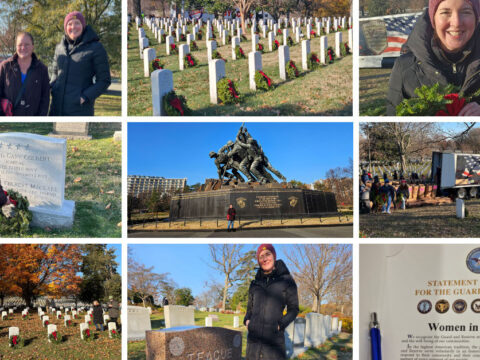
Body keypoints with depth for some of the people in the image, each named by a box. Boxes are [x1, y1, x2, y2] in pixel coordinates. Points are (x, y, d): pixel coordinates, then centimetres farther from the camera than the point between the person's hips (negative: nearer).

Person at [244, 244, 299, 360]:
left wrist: (281, 325, -9)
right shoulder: (255, 284, 12)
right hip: (254, 336, 4)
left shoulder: (286, 280, 1)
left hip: (274, 336, -4)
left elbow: (293, 309, 5)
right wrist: (247, 320, 4)